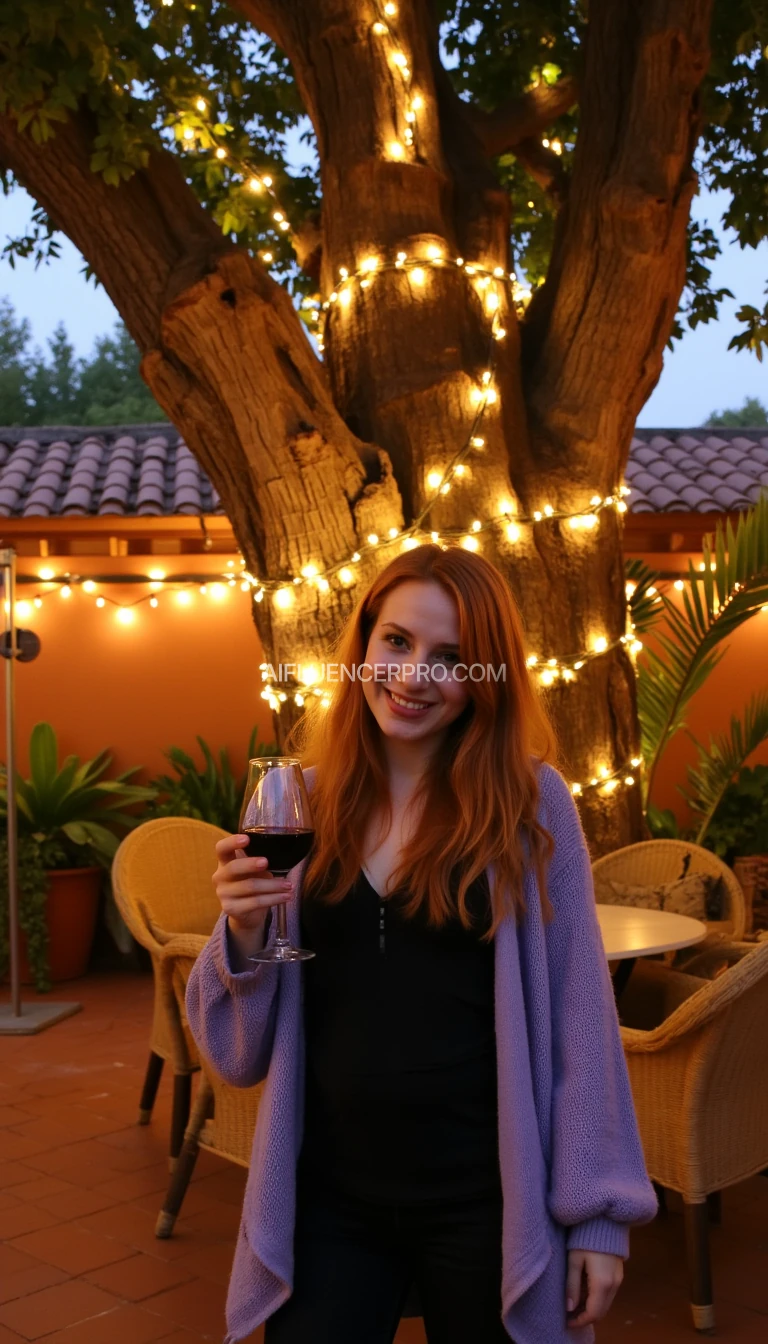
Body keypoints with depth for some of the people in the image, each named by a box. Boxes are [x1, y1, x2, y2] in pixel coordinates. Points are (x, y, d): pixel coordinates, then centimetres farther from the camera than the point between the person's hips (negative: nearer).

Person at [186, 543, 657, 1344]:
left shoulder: (530, 804, -8)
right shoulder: (301, 802, 0)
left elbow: (577, 1017, -4)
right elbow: (242, 1050, 3)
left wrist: (598, 1210, -4)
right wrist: (244, 933, -16)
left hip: (485, 1201, -2)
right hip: (326, 1201, 2)